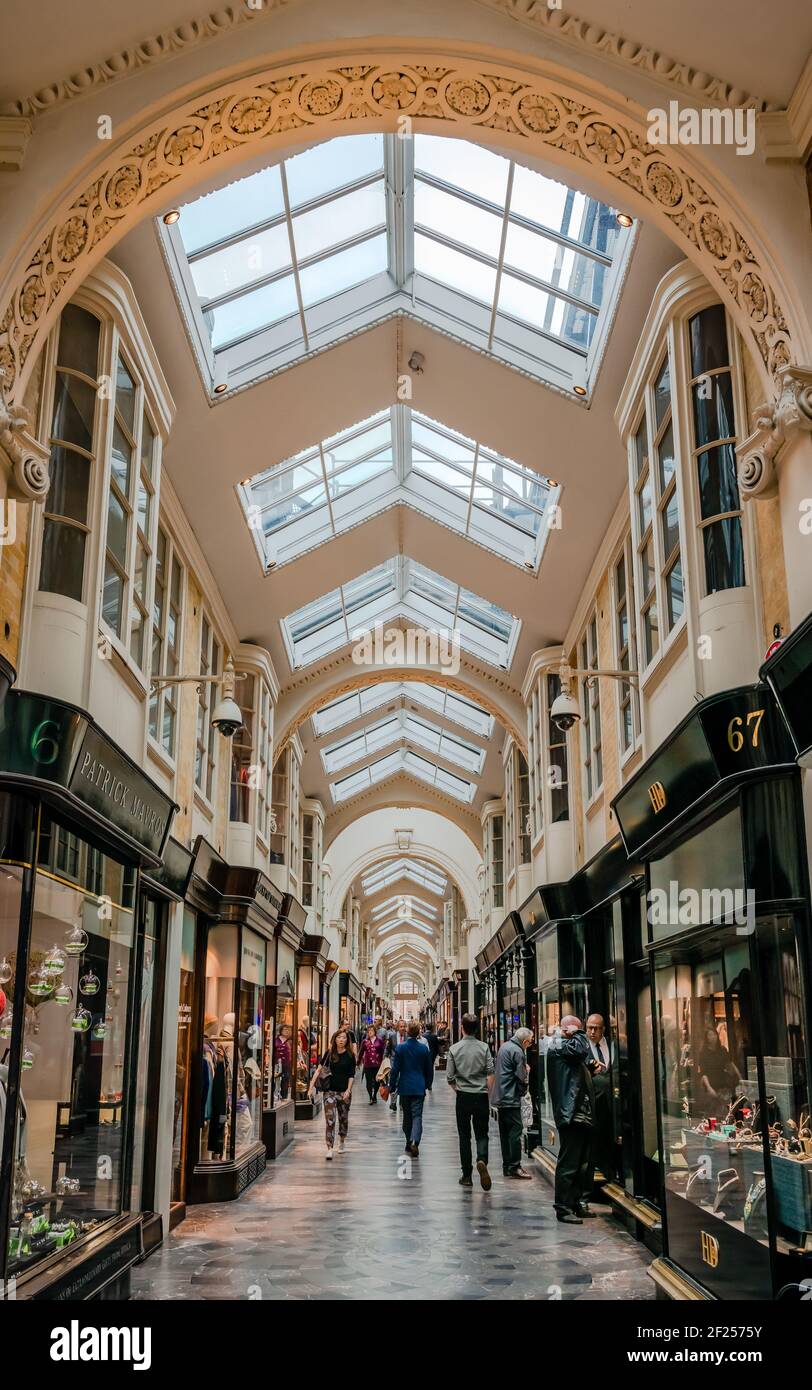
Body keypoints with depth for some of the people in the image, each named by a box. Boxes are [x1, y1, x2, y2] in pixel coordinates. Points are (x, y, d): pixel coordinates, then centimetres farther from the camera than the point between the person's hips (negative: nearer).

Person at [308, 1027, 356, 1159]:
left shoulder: (350, 1055, -2)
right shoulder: (329, 1053, 2)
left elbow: (351, 1075, -2)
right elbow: (319, 1069, 1)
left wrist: (348, 1090, -13)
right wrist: (311, 1086, -5)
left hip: (344, 1091, 0)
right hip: (330, 1090, 0)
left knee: (343, 1117, 14)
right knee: (330, 1120, -9)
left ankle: (342, 1141, 38)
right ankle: (329, 1148, -9)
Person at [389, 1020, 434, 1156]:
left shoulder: (400, 1048, -7)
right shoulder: (424, 1048, -2)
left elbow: (395, 1069, -5)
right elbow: (429, 1069, 6)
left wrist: (392, 1085, 5)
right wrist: (426, 1084, 20)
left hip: (404, 1087, 0)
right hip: (419, 1087, 0)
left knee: (407, 1116, 14)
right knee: (417, 1115, -3)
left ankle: (409, 1143, 21)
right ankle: (415, 1141, -22)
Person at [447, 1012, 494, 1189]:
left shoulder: (454, 1049, -3)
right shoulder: (484, 1047, -3)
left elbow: (449, 1077, -1)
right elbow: (490, 1074, -6)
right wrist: (488, 1096, 3)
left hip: (463, 1096, 0)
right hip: (481, 1095, 0)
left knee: (464, 1136, 10)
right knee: (482, 1134, 8)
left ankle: (467, 1176, 12)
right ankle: (482, 1160, -20)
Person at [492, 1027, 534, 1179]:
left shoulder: (504, 1047, 13)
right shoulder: (517, 1052, -16)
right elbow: (521, 1077, -16)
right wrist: (523, 1091, 1)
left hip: (500, 1097, 10)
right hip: (511, 1098, -10)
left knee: (505, 1132, 13)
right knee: (515, 1131, -4)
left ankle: (507, 1166, 18)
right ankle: (514, 1167, -3)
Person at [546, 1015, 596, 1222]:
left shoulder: (568, 1046, 24)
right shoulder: (557, 1045, -6)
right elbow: (581, 1050, -24)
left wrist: (592, 1071, 14)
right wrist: (578, 1033, -7)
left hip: (583, 1115, 10)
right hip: (570, 1115, -10)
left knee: (584, 1163, 13)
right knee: (568, 1163, -7)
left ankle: (578, 1203, 22)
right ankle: (563, 1207, -1)